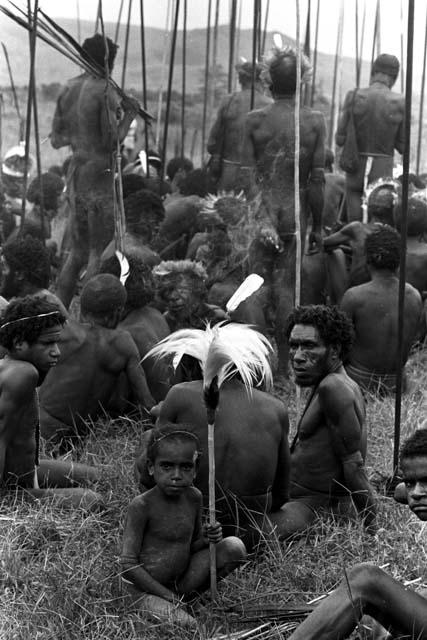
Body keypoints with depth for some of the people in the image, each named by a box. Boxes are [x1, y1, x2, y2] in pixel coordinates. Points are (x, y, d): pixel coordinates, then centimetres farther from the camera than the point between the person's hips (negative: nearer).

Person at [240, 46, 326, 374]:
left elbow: (247, 176, -5)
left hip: (260, 213, 0)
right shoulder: (315, 121, -3)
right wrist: (318, 225, 4)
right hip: (295, 216, 0)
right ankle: (284, 364, 10)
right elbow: (317, 179, -4)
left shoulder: (254, 120, -3)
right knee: (286, 287, 7)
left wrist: (257, 219, -1)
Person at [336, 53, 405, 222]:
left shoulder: (354, 97, -8)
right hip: (382, 173, -1)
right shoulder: (400, 104, -9)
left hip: (355, 169, 1)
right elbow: (402, 147, -2)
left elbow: (340, 139, -4)